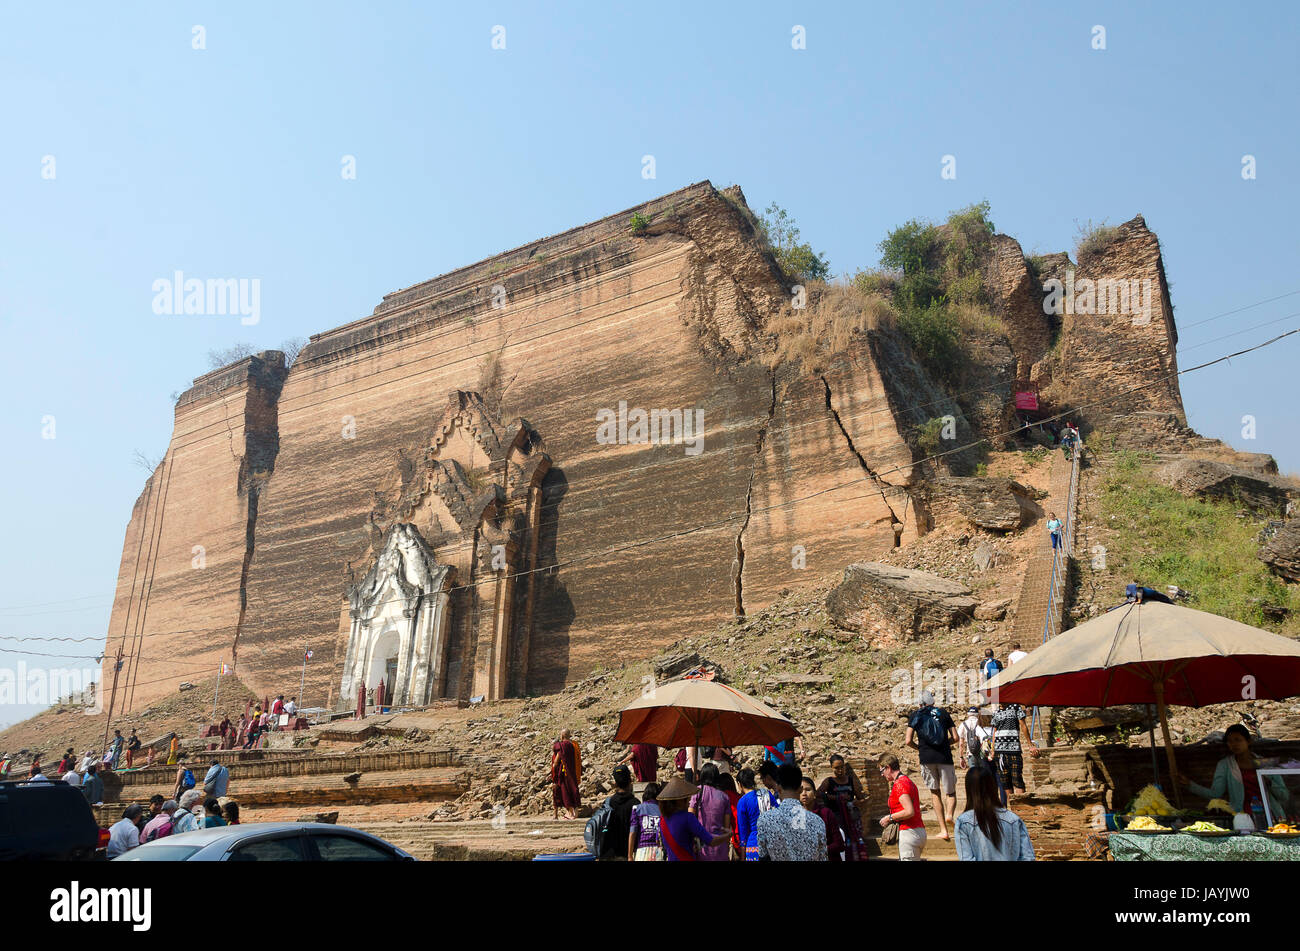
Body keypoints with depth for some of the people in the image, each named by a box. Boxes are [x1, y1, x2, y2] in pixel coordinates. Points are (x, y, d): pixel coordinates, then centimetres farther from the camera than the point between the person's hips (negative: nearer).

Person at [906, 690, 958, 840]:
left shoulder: (916, 716, 7)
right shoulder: (943, 712, 9)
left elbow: (908, 741, -1)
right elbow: (955, 738, 6)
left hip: (926, 759, 0)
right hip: (945, 757, 0)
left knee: (935, 792, 14)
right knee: (951, 792, 14)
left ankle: (943, 830, 8)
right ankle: (950, 813, -18)